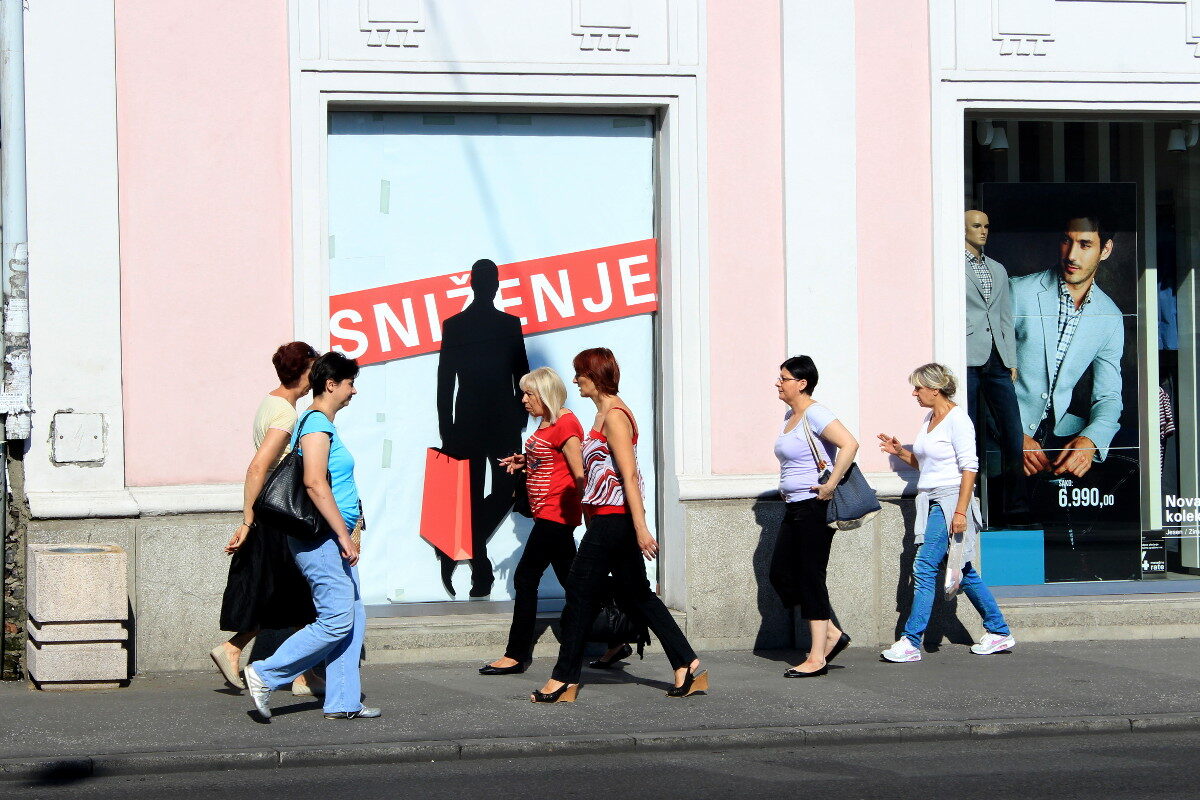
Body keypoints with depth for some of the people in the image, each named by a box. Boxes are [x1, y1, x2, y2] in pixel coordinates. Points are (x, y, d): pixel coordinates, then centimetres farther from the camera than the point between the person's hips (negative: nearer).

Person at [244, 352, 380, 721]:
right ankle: (265, 675, -6)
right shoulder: (316, 425, -13)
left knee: (353, 619, 7)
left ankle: (343, 702, 8)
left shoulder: (322, 425, 19)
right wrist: (344, 535, -22)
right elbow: (315, 483, -23)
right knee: (337, 620, -11)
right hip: (321, 538, -11)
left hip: (332, 538, 11)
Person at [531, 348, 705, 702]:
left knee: (580, 594, -4)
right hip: (609, 518, 10)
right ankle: (688, 667, 9)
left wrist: (640, 528, -23)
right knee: (635, 595, 10)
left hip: (613, 518, -10)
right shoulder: (605, 413, 16)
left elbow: (629, 474, -20)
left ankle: (564, 680, 2)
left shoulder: (614, 416, -14)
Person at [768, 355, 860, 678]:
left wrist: (830, 485, -25)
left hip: (815, 507, -10)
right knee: (781, 574, 9)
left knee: (810, 578, -6)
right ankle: (832, 633, 17)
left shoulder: (814, 414, -15)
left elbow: (849, 444, -28)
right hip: (794, 507, 10)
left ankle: (817, 658, -1)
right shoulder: (790, 415, 14)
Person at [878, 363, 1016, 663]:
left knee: (925, 567, -12)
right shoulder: (929, 418, 16)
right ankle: (1000, 632, 19)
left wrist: (960, 512, -21)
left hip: (950, 500, -9)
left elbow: (969, 468, -15)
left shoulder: (957, 419, -11)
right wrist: (900, 451, 8)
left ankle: (911, 642, -11)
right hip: (930, 501, 9)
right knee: (962, 571, 11)